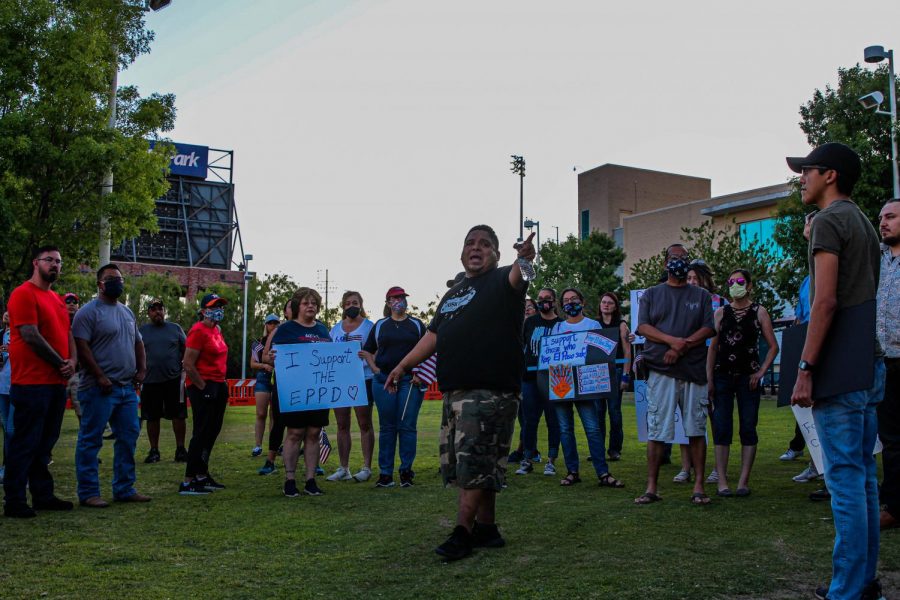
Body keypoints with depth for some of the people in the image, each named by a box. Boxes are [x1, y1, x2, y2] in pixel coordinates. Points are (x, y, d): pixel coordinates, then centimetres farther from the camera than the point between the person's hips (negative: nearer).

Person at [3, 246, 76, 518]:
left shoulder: (57, 299, 18)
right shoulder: (24, 294, -8)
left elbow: (67, 333, 18)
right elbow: (30, 335, -16)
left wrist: (73, 361, -1)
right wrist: (61, 363, -11)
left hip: (56, 383, 8)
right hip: (32, 383, -8)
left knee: (45, 443, 13)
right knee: (25, 443, -3)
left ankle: (43, 495, 20)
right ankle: (14, 501, 4)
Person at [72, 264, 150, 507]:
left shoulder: (127, 312, 18)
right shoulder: (89, 312, -7)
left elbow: (138, 343, 23)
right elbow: (82, 347, -15)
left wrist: (142, 370, 8)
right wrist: (99, 377, -19)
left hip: (127, 387, 8)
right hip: (100, 388, -8)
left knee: (128, 439, 10)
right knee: (90, 440, -1)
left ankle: (124, 489, 19)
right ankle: (88, 493, 4)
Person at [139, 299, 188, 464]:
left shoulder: (175, 329, 8)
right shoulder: (141, 331, 9)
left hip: (174, 379, -1)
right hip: (150, 381, 1)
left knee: (178, 416, 0)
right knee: (152, 418, 7)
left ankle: (180, 450, 10)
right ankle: (154, 451, 19)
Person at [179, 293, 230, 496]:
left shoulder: (217, 330, 15)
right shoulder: (199, 331, -14)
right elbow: (188, 365, -19)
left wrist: (221, 385, 16)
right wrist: (203, 387, -14)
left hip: (218, 386, 9)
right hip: (203, 387, -9)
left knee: (212, 432, 14)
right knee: (201, 433, -7)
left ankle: (202, 476, 24)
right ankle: (187, 482, -2)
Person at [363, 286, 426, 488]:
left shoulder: (417, 325, 10)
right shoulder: (380, 326, 13)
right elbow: (367, 351, 15)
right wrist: (375, 369, 0)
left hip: (410, 381, -1)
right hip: (384, 380, 1)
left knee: (407, 426, -2)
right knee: (387, 427, 5)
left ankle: (406, 470, 6)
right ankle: (385, 473, 9)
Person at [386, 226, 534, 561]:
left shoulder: (502, 280, 1)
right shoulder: (452, 294, 23)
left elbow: (516, 279, -24)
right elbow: (433, 336, 24)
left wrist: (524, 260, -47)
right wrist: (403, 366, 17)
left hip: (491, 391, -7)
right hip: (455, 391, 8)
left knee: (475, 464, -8)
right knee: (478, 467, 10)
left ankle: (462, 533, -5)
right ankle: (487, 529, 18)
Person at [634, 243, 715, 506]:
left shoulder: (701, 295, 13)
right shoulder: (651, 294, 13)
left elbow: (708, 329, 2)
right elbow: (643, 327, 1)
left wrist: (682, 347, -12)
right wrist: (672, 340, -15)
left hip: (693, 371, 1)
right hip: (660, 370, -1)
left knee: (696, 430, 1)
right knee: (655, 432, -2)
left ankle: (698, 487, 6)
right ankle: (651, 488, 3)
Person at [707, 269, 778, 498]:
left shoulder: (759, 312, 3)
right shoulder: (721, 313, 8)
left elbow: (773, 346, 5)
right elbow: (713, 347, 6)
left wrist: (761, 372, -6)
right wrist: (709, 378, 0)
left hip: (748, 378, -1)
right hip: (722, 377, 1)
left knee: (748, 429, 1)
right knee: (721, 429, 0)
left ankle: (744, 481, 6)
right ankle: (722, 481, 4)